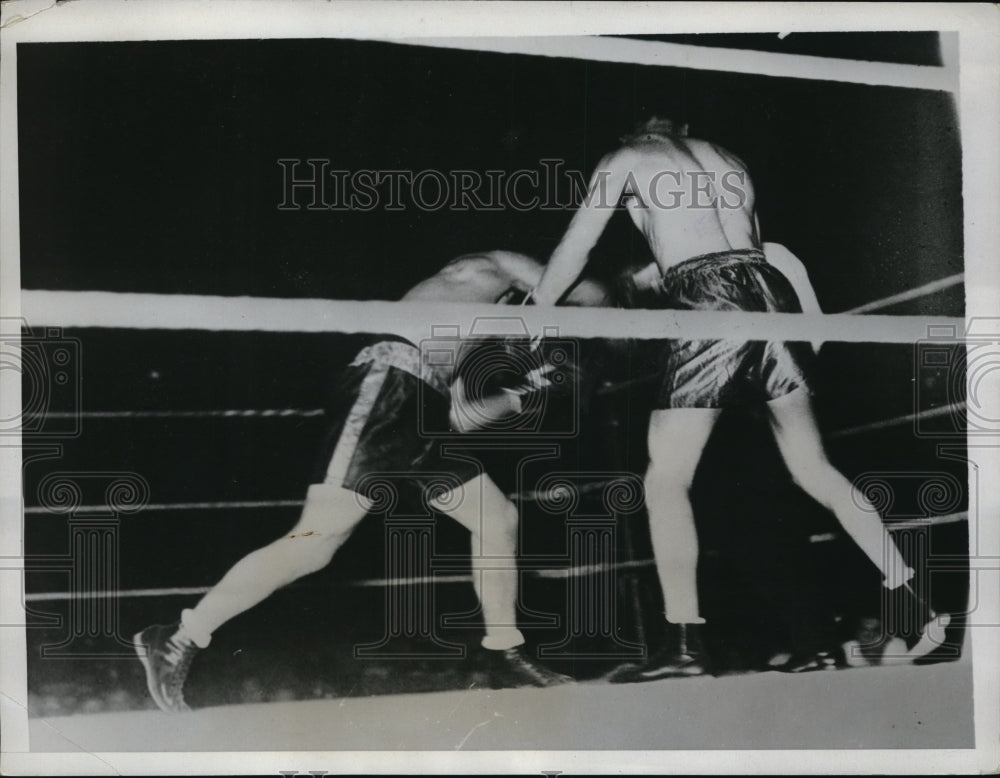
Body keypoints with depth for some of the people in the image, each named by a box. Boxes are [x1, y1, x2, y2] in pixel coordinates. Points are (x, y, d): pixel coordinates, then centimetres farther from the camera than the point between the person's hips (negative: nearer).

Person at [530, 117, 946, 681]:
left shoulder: (627, 160, 14)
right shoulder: (724, 159, 28)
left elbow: (574, 251, 15)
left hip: (709, 304, -6)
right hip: (768, 295, 6)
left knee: (666, 482, -1)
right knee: (815, 469, 12)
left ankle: (686, 643, -6)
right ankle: (910, 602, 10)